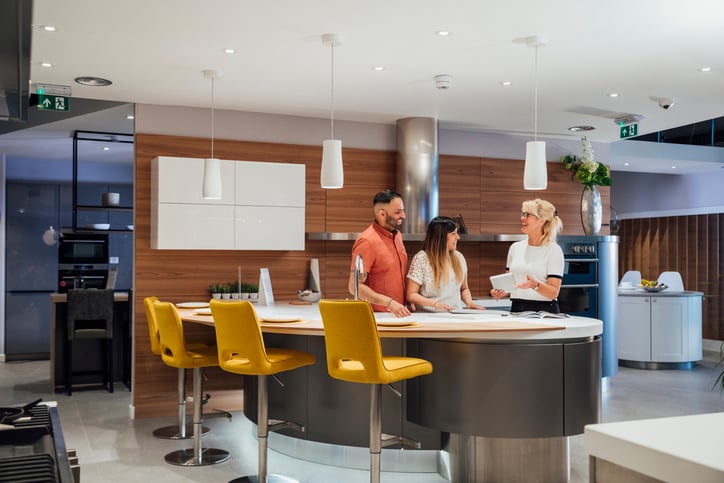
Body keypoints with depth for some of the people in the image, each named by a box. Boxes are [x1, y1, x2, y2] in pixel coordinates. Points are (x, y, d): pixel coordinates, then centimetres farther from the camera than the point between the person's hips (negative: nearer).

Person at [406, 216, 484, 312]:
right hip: (430, 315, -4)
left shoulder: (459, 257, 13)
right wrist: (435, 303, -19)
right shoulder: (421, 259, -3)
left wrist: (469, 302, 3)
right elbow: (411, 295, -4)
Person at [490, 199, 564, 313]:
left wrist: (535, 285, -25)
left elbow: (554, 293, -8)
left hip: (543, 310, -4)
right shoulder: (515, 247, 10)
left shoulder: (553, 250, -3)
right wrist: (501, 291, -1)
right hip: (517, 308, 4)